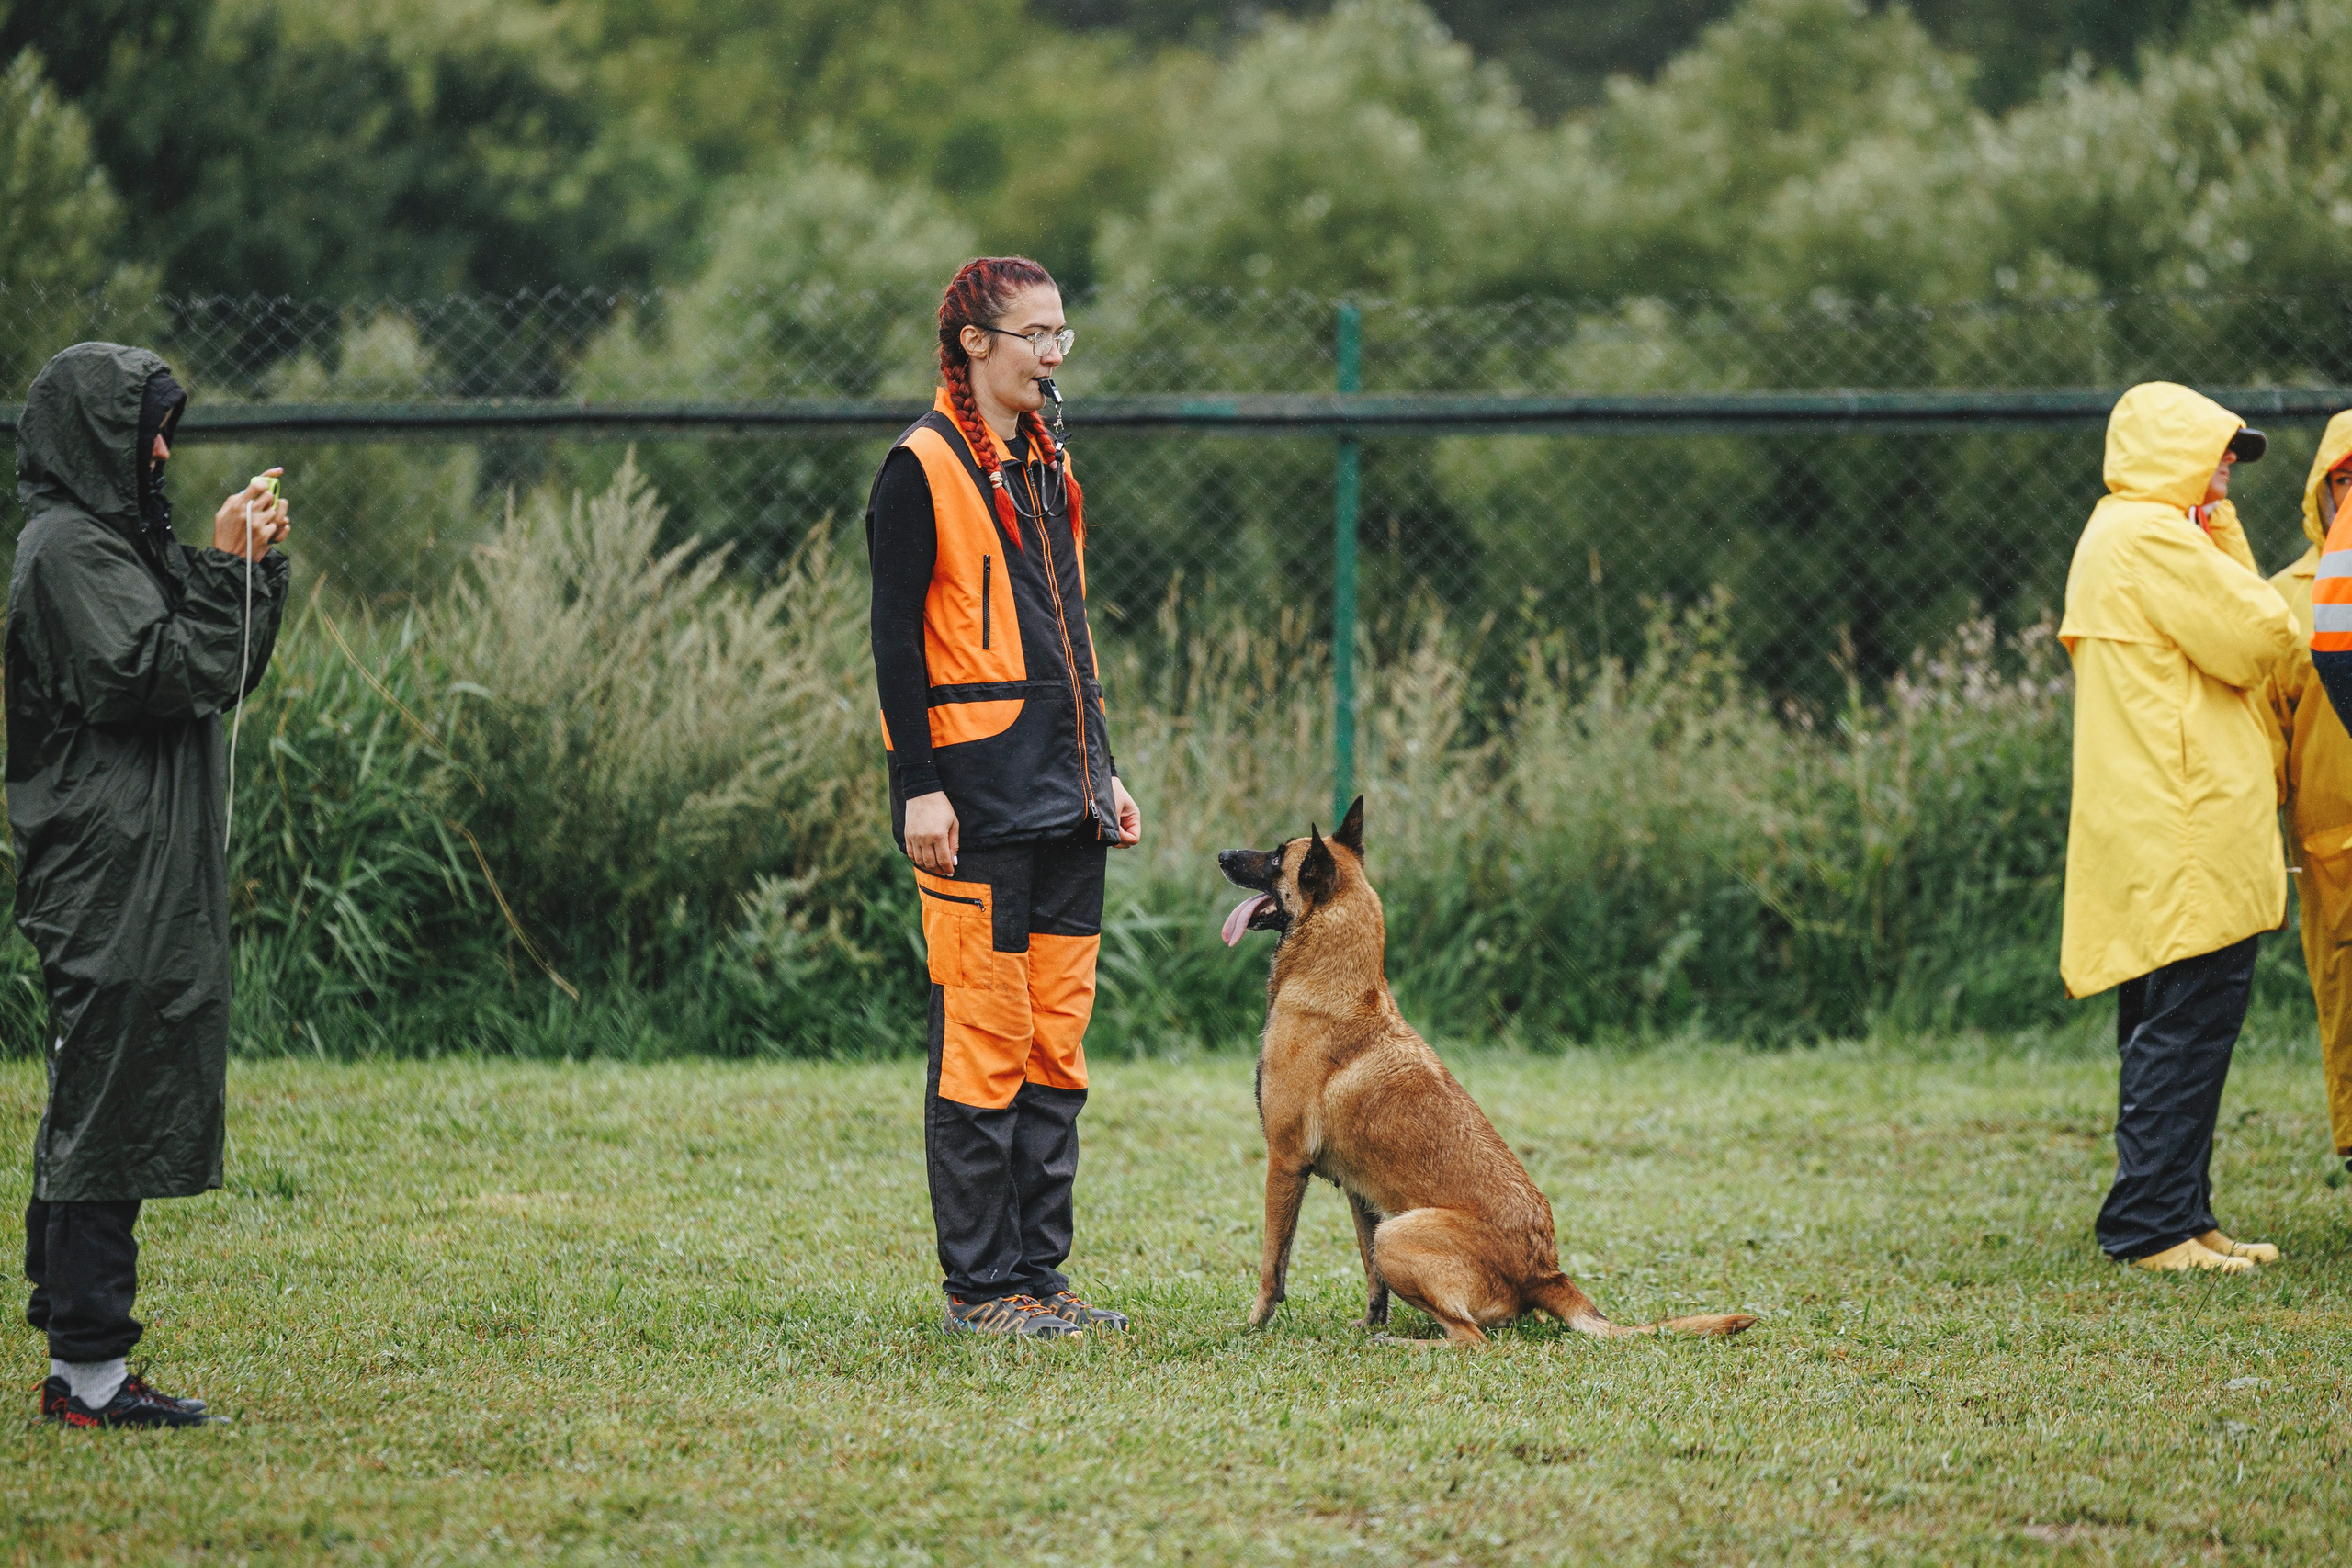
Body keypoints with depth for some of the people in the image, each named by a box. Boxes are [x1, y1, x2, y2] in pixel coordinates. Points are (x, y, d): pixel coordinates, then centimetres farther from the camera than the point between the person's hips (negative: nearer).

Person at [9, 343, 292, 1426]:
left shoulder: (112, 541, 19)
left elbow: (220, 678, 20)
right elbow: (160, 676, -21)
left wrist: (256, 568, 9)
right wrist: (224, 569, -15)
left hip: (142, 881, 11)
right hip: (114, 885, -11)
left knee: (91, 1117, 12)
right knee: (107, 1111, -8)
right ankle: (89, 1373, -7)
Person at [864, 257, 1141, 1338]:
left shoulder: (1047, 466, 17)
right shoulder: (925, 468, -7)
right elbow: (895, 637, -10)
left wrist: (1102, 769, 19)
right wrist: (919, 788, -16)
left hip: (1064, 801, 8)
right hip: (979, 801, -8)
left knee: (1056, 1037, 8)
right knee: (986, 1038, -5)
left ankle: (1038, 1271, 14)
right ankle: (979, 1285, 0)